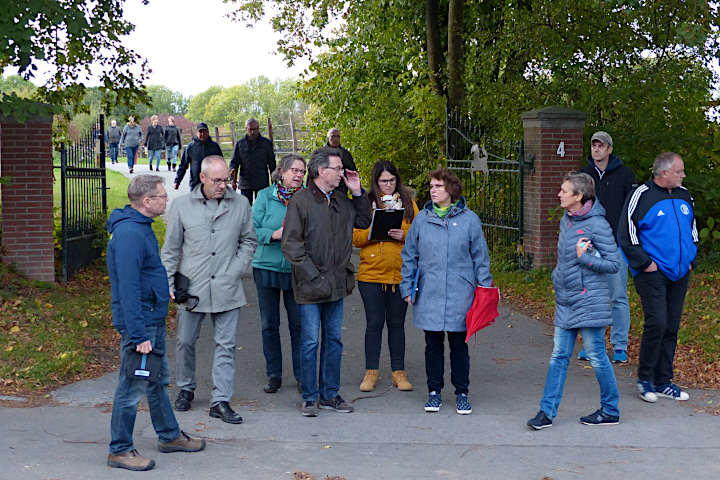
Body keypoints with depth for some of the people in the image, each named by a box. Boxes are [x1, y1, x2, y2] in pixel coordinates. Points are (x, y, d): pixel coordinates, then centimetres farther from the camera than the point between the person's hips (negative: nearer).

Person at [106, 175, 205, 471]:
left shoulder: (141, 227, 11)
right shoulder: (129, 234, -22)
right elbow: (128, 289, -26)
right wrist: (138, 335, -27)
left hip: (154, 321, 10)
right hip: (140, 323, -10)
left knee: (158, 381, 20)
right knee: (133, 387, -2)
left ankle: (169, 436, 33)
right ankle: (120, 450, 8)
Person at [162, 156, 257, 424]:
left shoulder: (240, 205, 2)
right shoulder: (182, 206, 1)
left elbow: (249, 241, 13)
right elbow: (171, 249, 6)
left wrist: (236, 269, 1)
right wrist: (168, 284, 2)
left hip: (226, 289, 0)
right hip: (191, 288, 0)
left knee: (226, 346, 1)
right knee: (185, 342, 10)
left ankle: (221, 401, 7)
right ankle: (185, 389, 33)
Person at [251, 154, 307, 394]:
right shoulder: (265, 196, 1)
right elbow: (252, 230, -4)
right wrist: (274, 234, -18)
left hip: (297, 269, 0)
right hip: (267, 266, 1)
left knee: (299, 325, 3)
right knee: (269, 324, 7)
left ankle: (301, 375, 16)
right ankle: (274, 374, 19)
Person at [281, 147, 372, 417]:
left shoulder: (341, 202, 10)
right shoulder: (301, 201, -9)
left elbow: (363, 222, 22)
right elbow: (291, 244, -12)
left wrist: (358, 193, 9)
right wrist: (313, 275, -15)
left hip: (337, 284, 6)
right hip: (310, 289, -6)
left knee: (334, 340, 12)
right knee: (310, 342, 0)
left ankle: (330, 394, 22)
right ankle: (310, 398, 11)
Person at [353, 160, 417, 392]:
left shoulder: (408, 205, 9)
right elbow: (356, 238, 1)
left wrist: (403, 236, -12)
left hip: (401, 273, 1)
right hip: (371, 273, -1)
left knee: (396, 323, 7)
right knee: (374, 323, 1)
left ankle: (398, 372, 15)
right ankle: (371, 372, 12)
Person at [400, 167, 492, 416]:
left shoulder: (469, 219, 0)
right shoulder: (422, 219, 4)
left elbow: (480, 257, 5)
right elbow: (409, 255, 11)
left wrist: (484, 289, 2)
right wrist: (407, 287, 7)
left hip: (459, 295, -2)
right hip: (429, 295, 2)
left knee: (459, 345, 6)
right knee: (433, 344, 9)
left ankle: (461, 393, 19)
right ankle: (434, 391, 22)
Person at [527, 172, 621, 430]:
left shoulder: (597, 225, -14)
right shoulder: (566, 220, 10)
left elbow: (613, 264, -14)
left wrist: (584, 258, -18)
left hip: (589, 302, -7)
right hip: (565, 302, 7)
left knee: (596, 356, 2)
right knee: (559, 356, 7)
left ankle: (610, 411, 17)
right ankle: (547, 411, 10)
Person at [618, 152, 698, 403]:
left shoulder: (684, 196, 13)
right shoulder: (642, 195, -8)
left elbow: (692, 228, 27)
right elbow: (626, 233, -8)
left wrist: (691, 258, 16)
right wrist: (643, 262, -12)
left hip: (679, 273, 7)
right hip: (653, 273, -7)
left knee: (671, 327, 7)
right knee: (657, 322, -14)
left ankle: (663, 381, 16)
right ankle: (645, 379, 2)